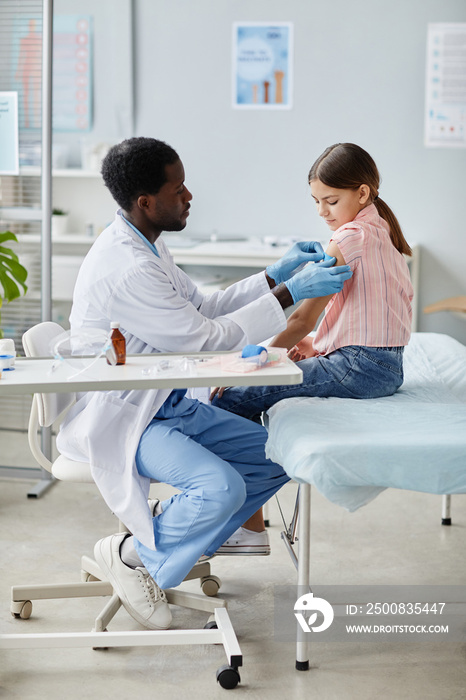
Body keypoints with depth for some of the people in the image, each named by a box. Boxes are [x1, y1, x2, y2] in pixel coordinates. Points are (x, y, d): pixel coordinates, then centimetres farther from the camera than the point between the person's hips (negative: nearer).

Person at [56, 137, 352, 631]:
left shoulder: (145, 247, 8)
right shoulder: (127, 268, -25)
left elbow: (201, 308, 15)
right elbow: (205, 338, -21)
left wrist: (274, 275, 6)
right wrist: (289, 293, -16)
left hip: (167, 404, 10)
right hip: (119, 421, -10)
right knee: (222, 486, -30)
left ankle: (172, 530, 10)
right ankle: (135, 554, -4)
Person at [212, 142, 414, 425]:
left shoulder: (350, 237, -14)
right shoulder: (382, 230, 16)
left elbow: (303, 320, -15)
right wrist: (317, 344, 11)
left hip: (359, 367, -11)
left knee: (227, 399, -14)